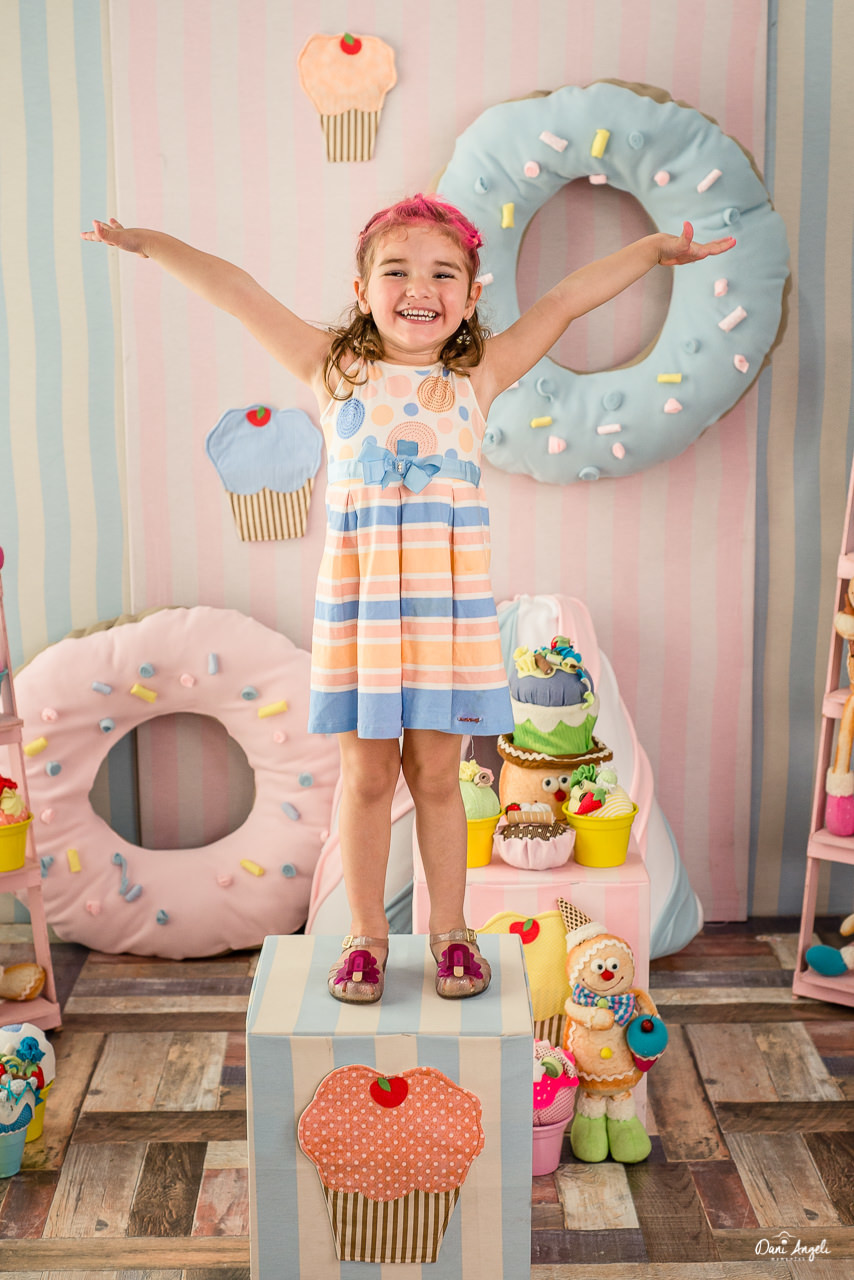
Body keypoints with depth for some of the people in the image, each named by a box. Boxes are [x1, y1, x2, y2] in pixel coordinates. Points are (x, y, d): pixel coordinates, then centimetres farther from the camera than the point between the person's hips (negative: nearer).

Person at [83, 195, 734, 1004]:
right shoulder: (334, 368, 6)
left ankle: (449, 929, 25)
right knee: (366, 771, 7)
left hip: (447, 597, 1)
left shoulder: (477, 376, 8)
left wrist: (653, 250, 6)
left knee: (435, 770, 8)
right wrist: (147, 242, 3)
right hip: (358, 596, 0)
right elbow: (236, 293, 5)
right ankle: (366, 933, 23)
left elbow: (570, 298, 8)